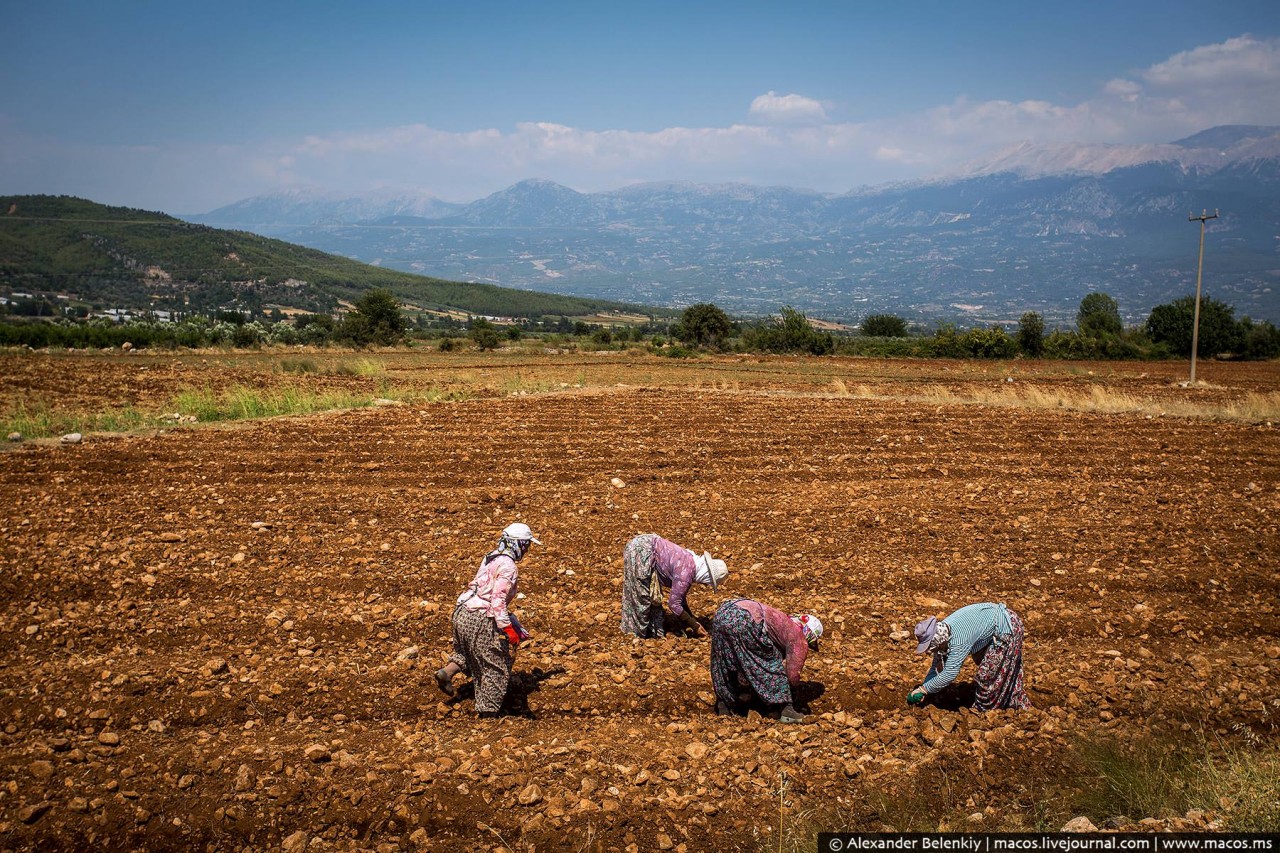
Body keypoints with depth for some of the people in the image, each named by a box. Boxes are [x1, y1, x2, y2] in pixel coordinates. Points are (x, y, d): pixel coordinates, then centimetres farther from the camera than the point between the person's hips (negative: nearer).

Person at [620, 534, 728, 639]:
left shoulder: (691, 561, 6)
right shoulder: (685, 574, -21)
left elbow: (680, 597, 16)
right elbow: (673, 604, -15)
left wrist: (691, 623, 18)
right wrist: (694, 626, -7)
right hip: (640, 551, -9)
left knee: (654, 594, 15)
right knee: (642, 595, 2)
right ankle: (641, 632, 16)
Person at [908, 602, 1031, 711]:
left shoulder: (958, 640, -36)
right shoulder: (941, 631, -9)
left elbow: (949, 674, -33)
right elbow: (937, 667, 0)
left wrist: (923, 689, -26)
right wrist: (923, 690, -7)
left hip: (1007, 628, -9)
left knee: (988, 674, -2)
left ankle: (984, 709, 21)